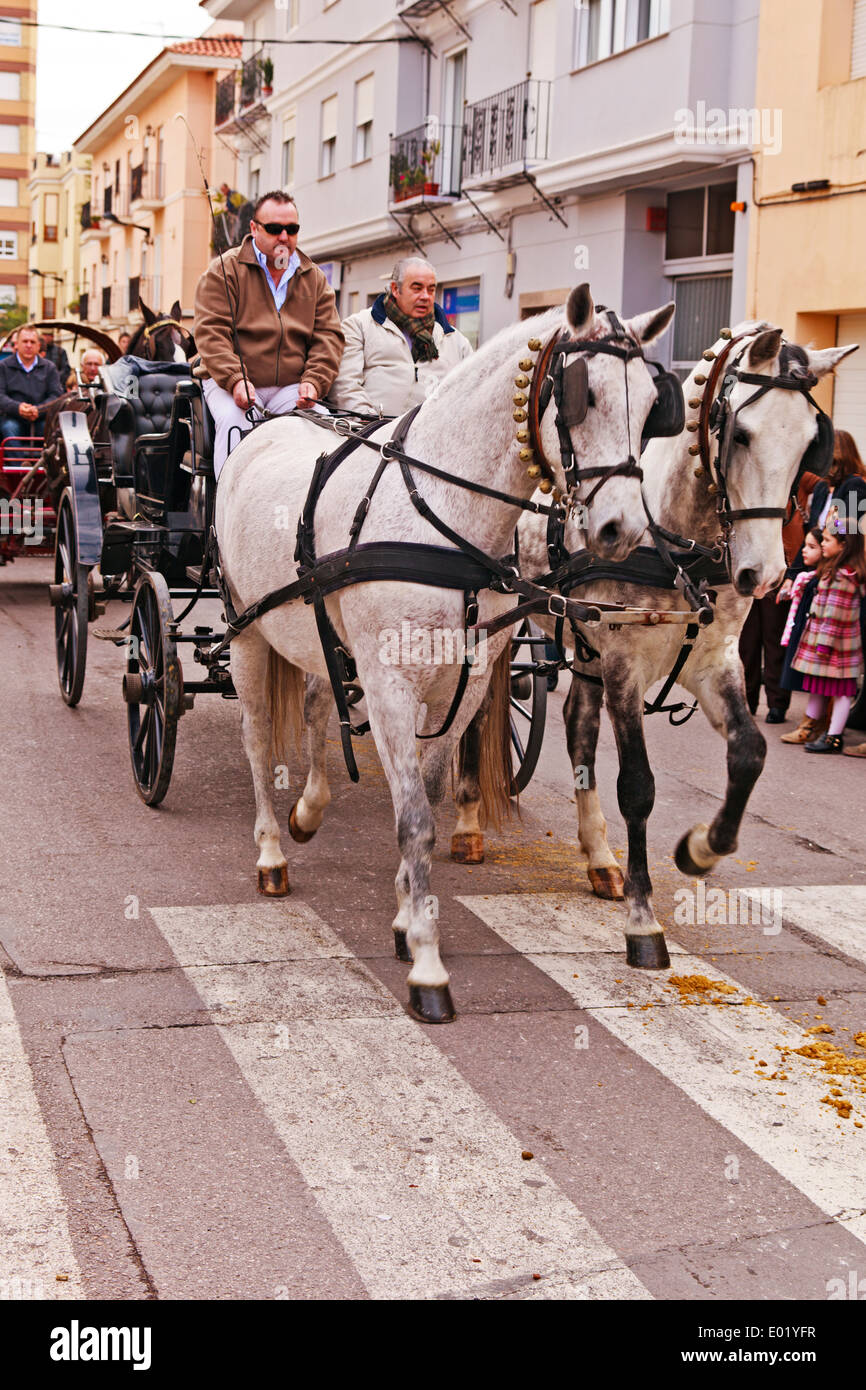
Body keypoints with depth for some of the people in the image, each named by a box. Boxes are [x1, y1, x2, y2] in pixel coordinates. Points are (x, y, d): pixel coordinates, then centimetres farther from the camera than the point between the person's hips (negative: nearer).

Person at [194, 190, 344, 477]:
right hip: (231, 383, -3)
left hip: (291, 388, 3)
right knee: (234, 422, -33)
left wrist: (313, 381, -8)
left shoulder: (314, 278, 17)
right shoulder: (224, 270, 4)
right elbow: (210, 332, -6)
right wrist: (235, 379, -22)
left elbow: (329, 335, 11)